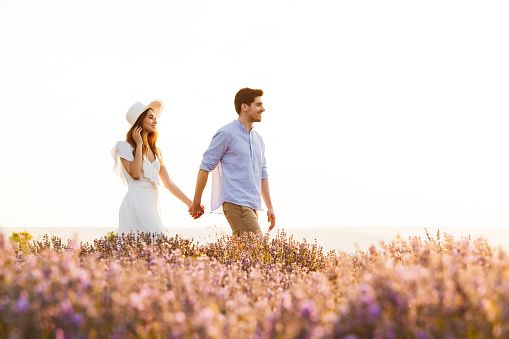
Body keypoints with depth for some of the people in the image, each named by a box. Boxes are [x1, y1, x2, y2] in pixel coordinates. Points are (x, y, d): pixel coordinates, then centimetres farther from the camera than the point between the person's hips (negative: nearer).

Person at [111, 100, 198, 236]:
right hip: (136, 203, -7)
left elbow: (168, 183, 19)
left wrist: (190, 203, 13)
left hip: (152, 203, 7)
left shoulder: (155, 150, 20)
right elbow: (135, 174, -14)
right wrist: (139, 144, -5)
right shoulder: (125, 147, 2)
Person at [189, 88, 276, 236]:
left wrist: (270, 207, 19)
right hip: (235, 202, -8)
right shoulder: (226, 134, -6)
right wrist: (196, 202, -3)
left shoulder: (258, 139, 19)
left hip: (252, 205, 8)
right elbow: (206, 167, -4)